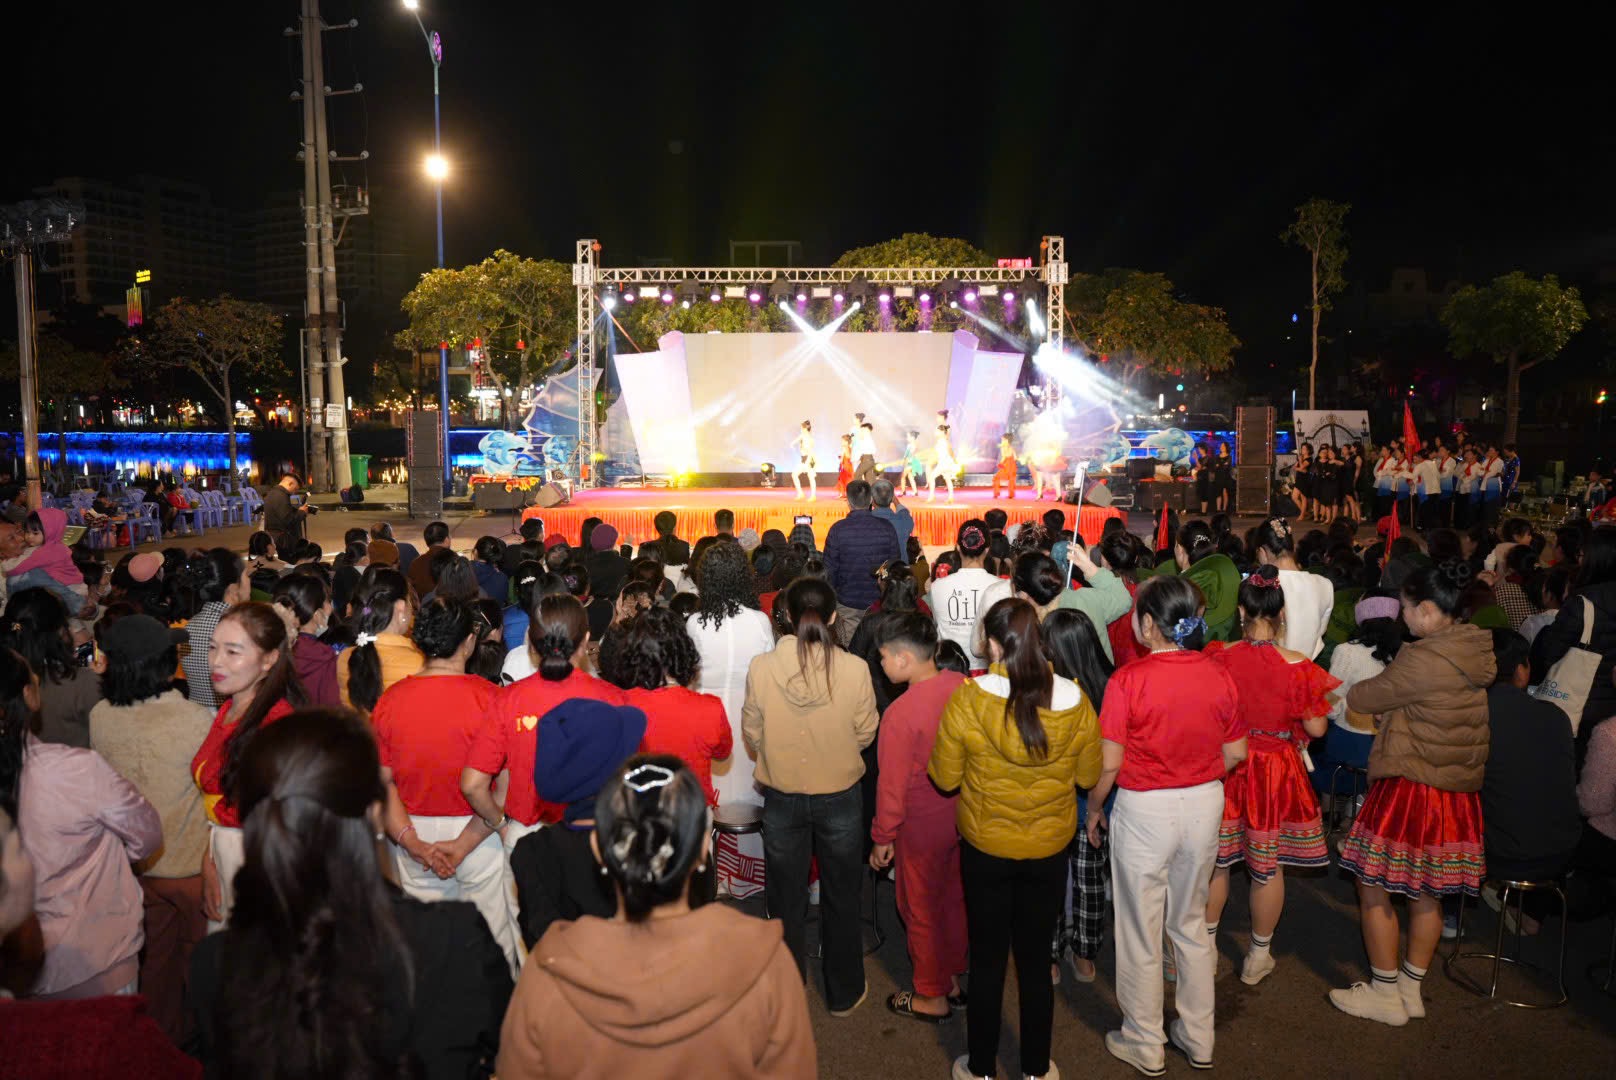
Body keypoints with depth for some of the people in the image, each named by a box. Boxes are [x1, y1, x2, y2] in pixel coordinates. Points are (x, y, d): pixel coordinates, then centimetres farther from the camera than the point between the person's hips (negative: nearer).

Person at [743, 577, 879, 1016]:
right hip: (841, 797, 0)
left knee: (787, 901, 20)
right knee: (841, 899, 21)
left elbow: (752, 736, -6)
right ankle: (844, 993, 36)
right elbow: (865, 733, -6)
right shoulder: (855, 670, -20)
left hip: (782, 798, 0)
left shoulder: (761, 668, -19)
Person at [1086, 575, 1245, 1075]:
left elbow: (1109, 762, -16)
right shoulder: (1218, 675, -5)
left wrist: (1094, 809, 1)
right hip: (1205, 805, 5)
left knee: (1141, 932, 12)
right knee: (1191, 922, 22)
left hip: (1144, 810, -5)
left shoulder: (1129, 680, -19)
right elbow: (1235, 753, 4)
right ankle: (1198, 1038, 35)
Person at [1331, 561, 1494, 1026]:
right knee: (1427, 893, 18)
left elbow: (1364, 698, -10)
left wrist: (1340, 693, 11)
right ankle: (1411, 991, 30)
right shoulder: (1477, 653, 2)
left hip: (1409, 788, -8)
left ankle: (1385, 995, 17)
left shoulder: (1424, 661, -22)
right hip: (1457, 791, 9)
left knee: (1373, 888, 7)